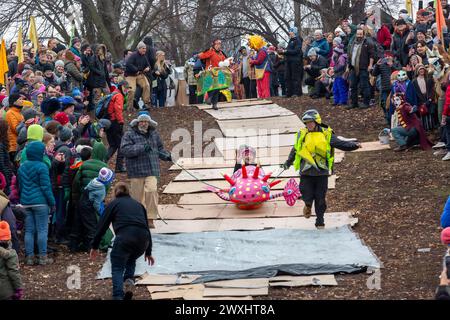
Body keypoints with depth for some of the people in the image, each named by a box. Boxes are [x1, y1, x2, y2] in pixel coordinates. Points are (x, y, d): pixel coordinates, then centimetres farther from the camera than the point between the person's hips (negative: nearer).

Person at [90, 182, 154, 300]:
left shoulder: (113, 204, 17)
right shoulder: (138, 204, 28)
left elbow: (102, 226, 14)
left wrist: (94, 246, 23)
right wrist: (148, 252, 36)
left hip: (125, 237, -4)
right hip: (143, 239, 4)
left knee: (117, 267, 7)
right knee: (131, 260, 30)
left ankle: (118, 296, -11)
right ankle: (129, 280, 5)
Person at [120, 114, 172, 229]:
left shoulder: (154, 134, 15)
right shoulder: (129, 135, -1)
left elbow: (160, 149, 28)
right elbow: (125, 149, -16)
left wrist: (167, 156, 9)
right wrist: (142, 148, -24)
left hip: (152, 170, 2)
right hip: (136, 170, -2)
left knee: (152, 190, -16)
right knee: (138, 194, 4)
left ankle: (150, 219, -11)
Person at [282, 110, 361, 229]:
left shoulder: (326, 135, 3)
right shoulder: (302, 135, 8)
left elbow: (341, 144, 1)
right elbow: (295, 150, 21)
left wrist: (354, 145, -14)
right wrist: (288, 163, 29)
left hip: (322, 172, -1)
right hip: (306, 172, 1)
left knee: (320, 199, 2)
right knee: (307, 196, 0)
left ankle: (320, 221, 16)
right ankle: (308, 205, 35)